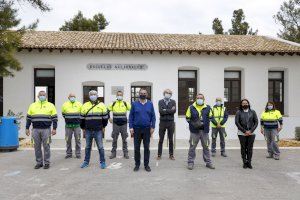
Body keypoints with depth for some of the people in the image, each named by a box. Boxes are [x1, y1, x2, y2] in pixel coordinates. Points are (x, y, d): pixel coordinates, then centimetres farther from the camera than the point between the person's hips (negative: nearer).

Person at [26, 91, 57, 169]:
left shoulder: (50, 105, 4)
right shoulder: (32, 105, 11)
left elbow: (54, 118, 2)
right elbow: (29, 118, 14)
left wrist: (54, 128, -5)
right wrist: (27, 128, 9)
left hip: (46, 129, -2)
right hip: (35, 130, 3)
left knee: (46, 146, 1)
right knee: (37, 147, 7)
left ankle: (46, 162, 11)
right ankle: (39, 162, 18)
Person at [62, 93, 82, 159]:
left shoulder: (79, 104, 4)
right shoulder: (65, 105, 4)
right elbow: (63, 114, 17)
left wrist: (78, 120, 10)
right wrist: (68, 120, 11)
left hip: (77, 125, 0)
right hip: (68, 126, 1)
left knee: (78, 140, 3)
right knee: (68, 140, 6)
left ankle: (78, 154, 12)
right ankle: (68, 154, 18)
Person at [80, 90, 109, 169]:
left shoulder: (101, 105, 0)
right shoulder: (85, 106, 6)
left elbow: (105, 117, 5)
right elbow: (82, 119, 11)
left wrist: (103, 127, 6)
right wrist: (83, 129, 12)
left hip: (98, 130, -2)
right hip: (88, 130, 2)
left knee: (100, 147, 2)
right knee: (88, 147, 12)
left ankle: (102, 162, 12)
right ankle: (86, 162, 24)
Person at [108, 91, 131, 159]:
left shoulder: (126, 103, 2)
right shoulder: (113, 104, 4)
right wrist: (109, 118, 5)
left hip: (124, 124, 0)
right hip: (115, 124, 0)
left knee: (124, 139, 5)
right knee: (114, 139, 6)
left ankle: (125, 153, 14)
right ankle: (113, 153, 16)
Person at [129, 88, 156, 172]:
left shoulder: (150, 104, 4)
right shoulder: (134, 104, 2)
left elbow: (153, 116, 4)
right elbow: (131, 116, 2)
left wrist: (152, 127, -3)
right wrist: (131, 127, -5)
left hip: (147, 129, 0)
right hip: (137, 129, 0)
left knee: (146, 148, 6)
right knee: (136, 148, 6)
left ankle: (146, 165, 17)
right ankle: (137, 164, 18)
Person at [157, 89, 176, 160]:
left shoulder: (173, 102, 5)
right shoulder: (160, 101, 2)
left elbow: (174, 111, -10)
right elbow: (160, 111, -12)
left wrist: (165, 110, -11)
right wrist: (170, 110, -11)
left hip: (171, 122, 1)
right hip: (162, 122, -1)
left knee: (171, 140, 8)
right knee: (161, 140, 5)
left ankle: (171, 154, 17)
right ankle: (159, 154, 13)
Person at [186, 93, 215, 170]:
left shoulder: (208, 108, 4)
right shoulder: (191, 107, -2)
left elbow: (210, 117, 12)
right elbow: (188, 118, 1)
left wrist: (206, 123, -4)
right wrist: (193, 124, -13)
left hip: (204, 130, 2)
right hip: (194, 130, -2)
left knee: (206, 147, 11)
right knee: (192, 147, 3)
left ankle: (208, 162, 24)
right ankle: (190, 162, 14)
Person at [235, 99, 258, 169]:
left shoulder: (252, 112, 7)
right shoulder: (238, 112, 1)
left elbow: (256, 122, 4)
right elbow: (237, 122, -4)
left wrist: (251, 131, -7)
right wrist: (244, 131, -10)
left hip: (251, 133, 1)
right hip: (242, 133, -1)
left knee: (250, 148, 2)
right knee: (243, 148, 2)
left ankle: (249, 162, 11)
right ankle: (244, 162, 11)